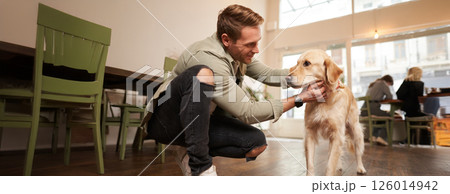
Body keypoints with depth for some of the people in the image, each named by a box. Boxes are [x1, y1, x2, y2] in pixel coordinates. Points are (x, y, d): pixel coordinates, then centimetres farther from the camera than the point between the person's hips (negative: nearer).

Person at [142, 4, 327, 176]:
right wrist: (299, 99, -23)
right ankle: (200, 166, -25)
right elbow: (247, 112, -28)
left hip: (202, 122, 7)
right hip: (166, 119, -7)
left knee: (257, 143, -10)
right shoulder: (208, 58, -30)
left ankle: (190, 154, 3)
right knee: (201, 74, -36)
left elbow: (267, 74, 3)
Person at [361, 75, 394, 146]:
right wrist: (385, 98, 23)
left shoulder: (373, 84, 29)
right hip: (372, 108, -8)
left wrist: (381, 98, 27)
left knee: (381, 116, 30)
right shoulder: (382, 83, 6)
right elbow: (390, 96, 3)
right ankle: (381, 137, -5)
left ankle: (374, 136, 20)